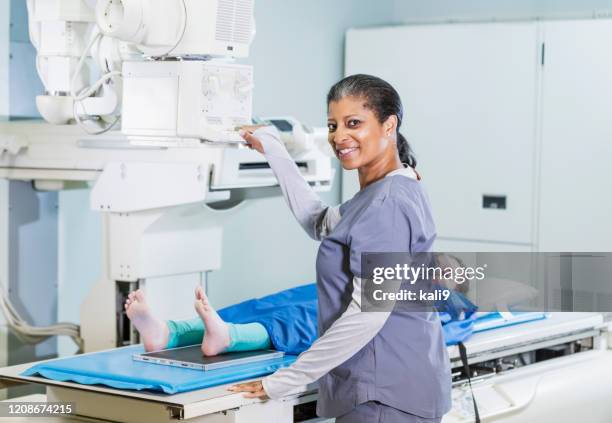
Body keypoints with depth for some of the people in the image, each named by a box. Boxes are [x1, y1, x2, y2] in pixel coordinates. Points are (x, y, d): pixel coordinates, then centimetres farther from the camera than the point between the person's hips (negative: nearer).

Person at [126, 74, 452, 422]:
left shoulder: (388, 204, -18)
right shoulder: (387, 193, 13)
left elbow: (369, 312, -24)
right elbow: (320, 223, 28)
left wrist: (284, 381, -21)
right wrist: (274, 149, 29)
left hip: (386, 392, -10)